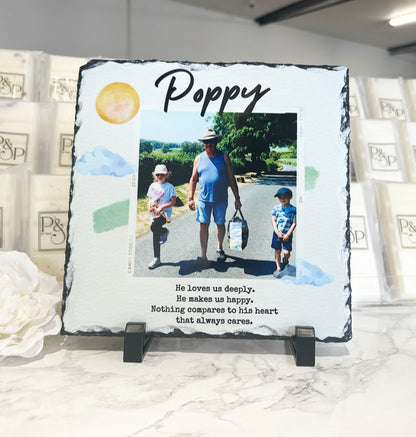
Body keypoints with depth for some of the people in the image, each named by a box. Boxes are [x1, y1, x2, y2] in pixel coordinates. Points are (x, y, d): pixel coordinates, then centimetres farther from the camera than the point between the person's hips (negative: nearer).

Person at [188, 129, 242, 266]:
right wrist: (191, 198, 3)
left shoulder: (224, 157, 2)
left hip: (221, 199, 0)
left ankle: (219, 248, 34)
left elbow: (231, 179, 4)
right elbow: (193, 180, 9)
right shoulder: (199, 158, 5)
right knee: (203, 225, -3)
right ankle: (203, 255, 4)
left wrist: (237, 198, 1)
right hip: (204, 198, 0)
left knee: (220, 224, 12)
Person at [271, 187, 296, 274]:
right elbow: (273, 221, 0)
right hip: (277, 233, 2)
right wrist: (277, 232, -11)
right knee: (277, 251, 7)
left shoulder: (293, 209, -4)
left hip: (287, 234, -2)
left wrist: (288, 234, -12)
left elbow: (294, 223, -6)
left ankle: (285, 261, 31)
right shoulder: (276, 208, 1)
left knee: (286, 252, -3)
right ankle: (278, 268, 21)